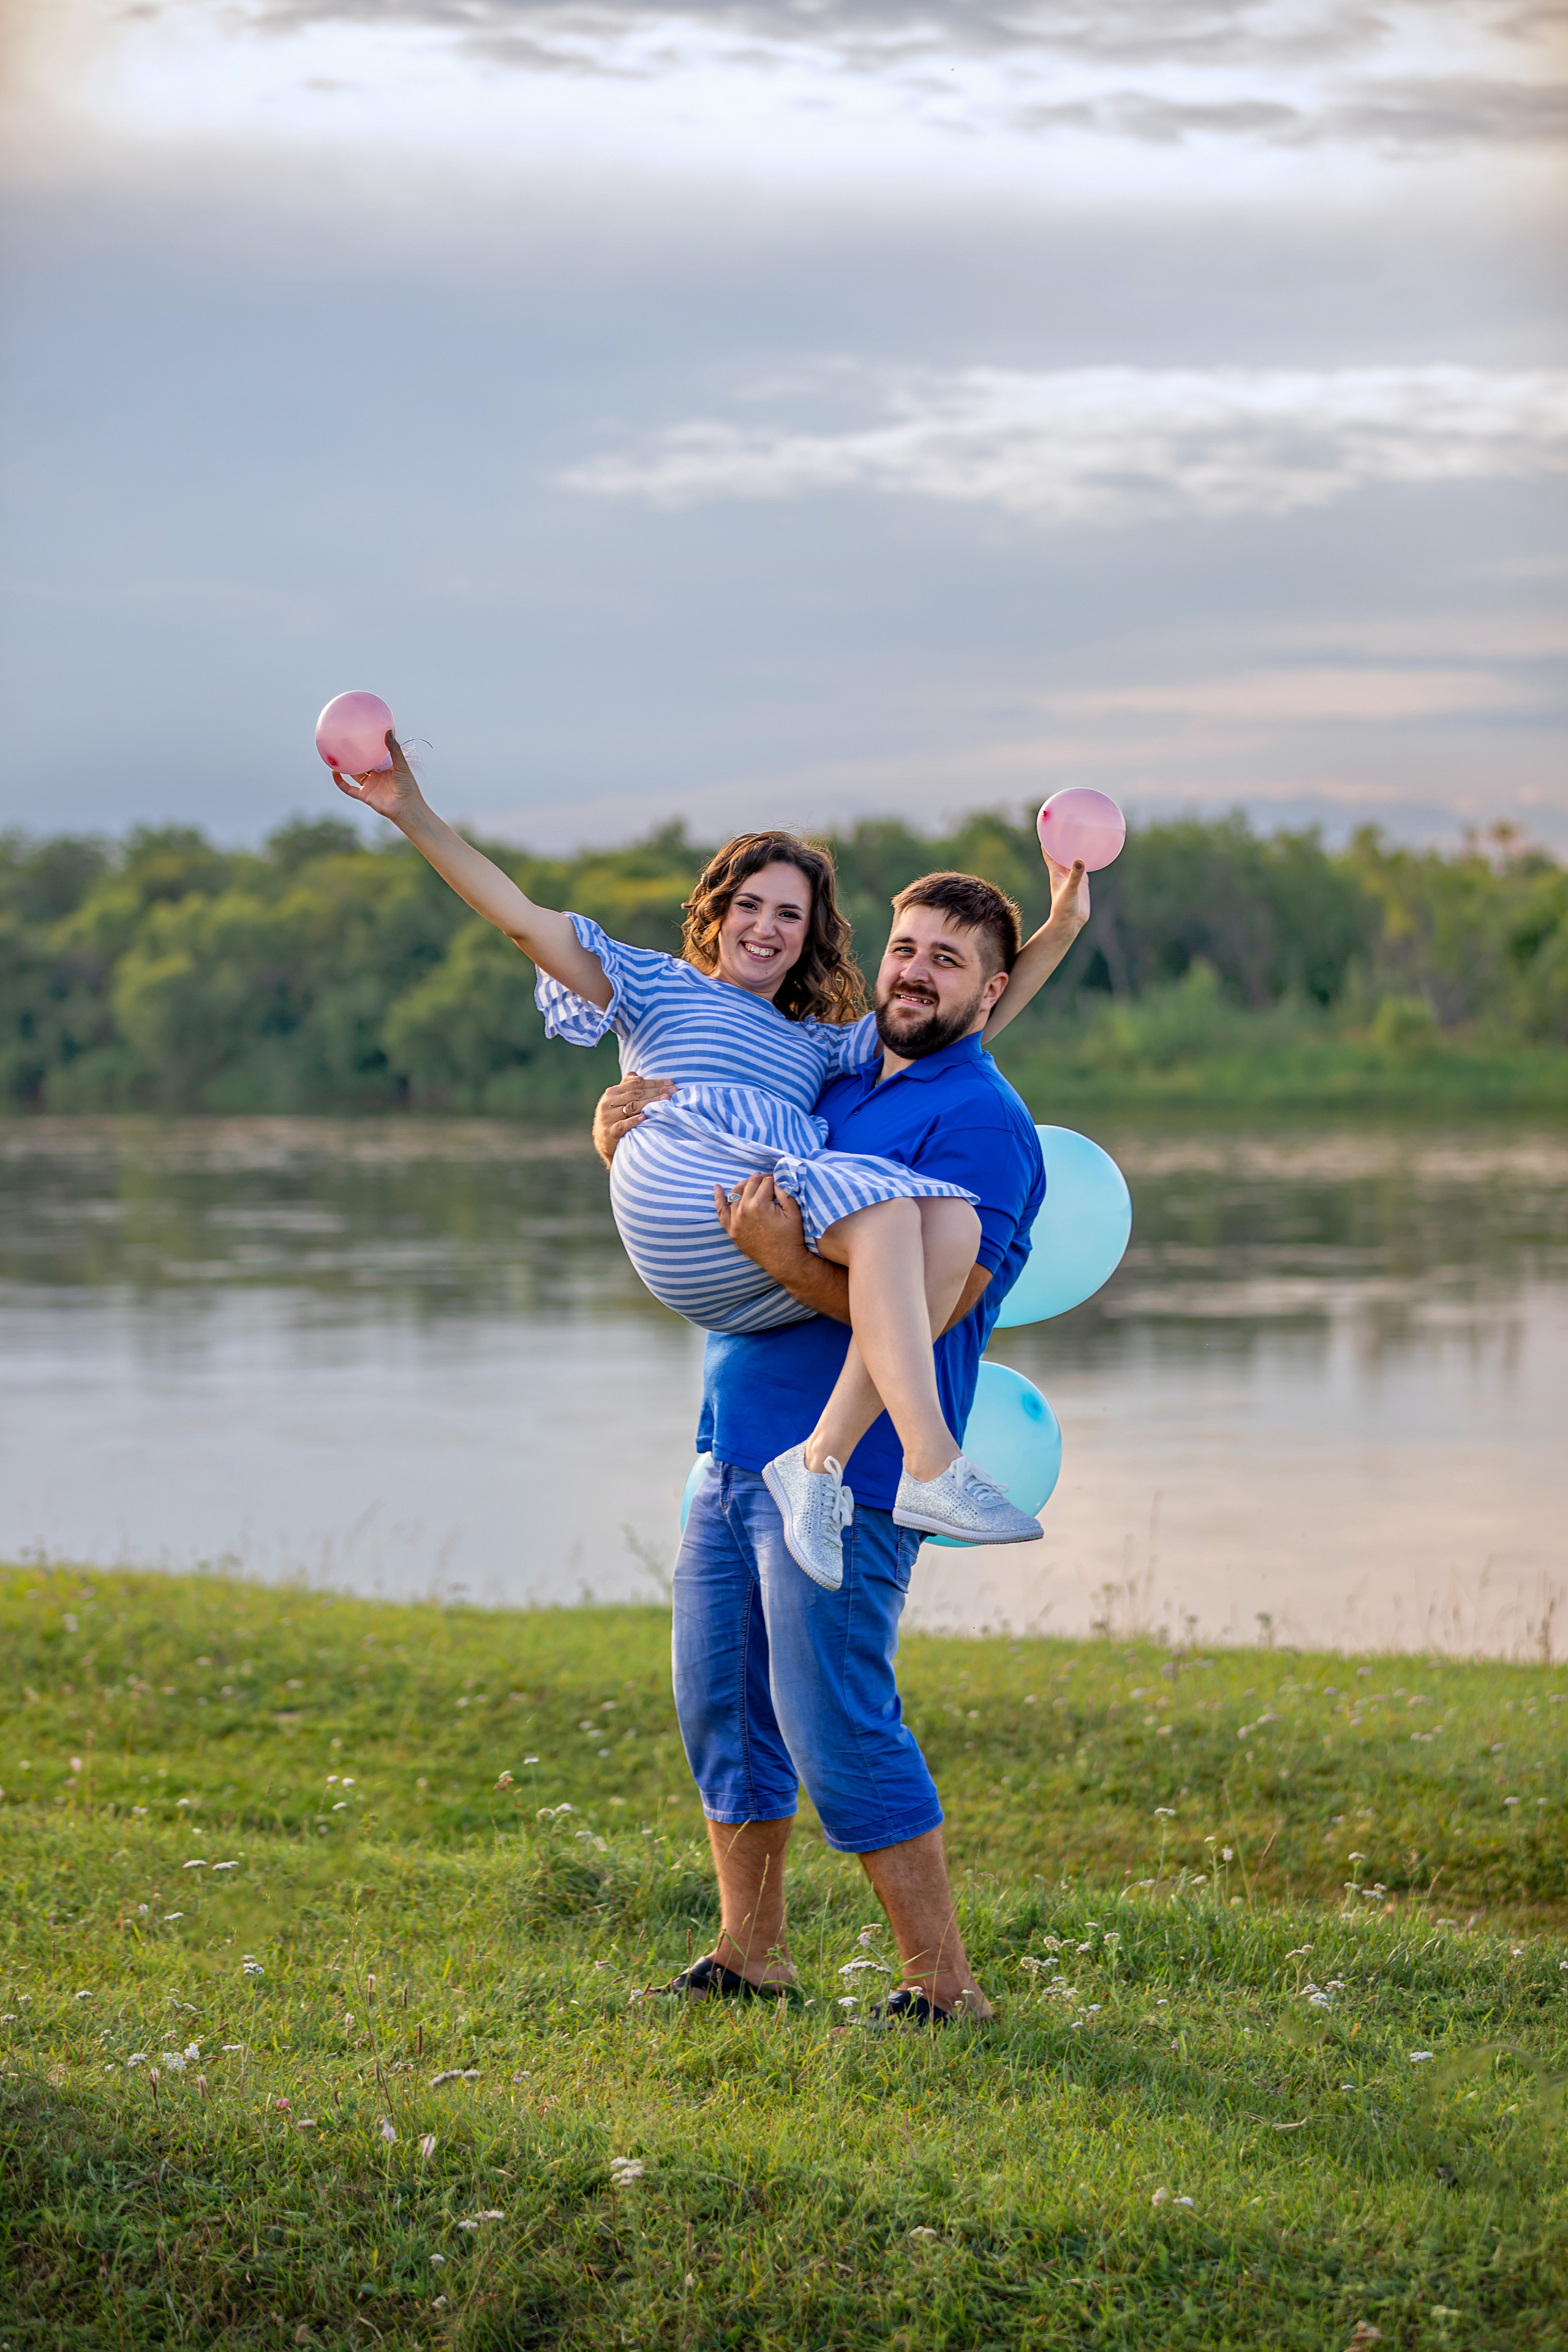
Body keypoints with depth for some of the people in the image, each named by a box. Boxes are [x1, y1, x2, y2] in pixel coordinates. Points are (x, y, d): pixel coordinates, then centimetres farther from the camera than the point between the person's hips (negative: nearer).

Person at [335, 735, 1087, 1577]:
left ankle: (825, 1455, -32)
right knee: (886, 1213, -32)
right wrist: (413, 815, 10)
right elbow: (523, 920, 19)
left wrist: (1059, 930, 27)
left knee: (952, 1220, -26)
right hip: (683, 1192, -5)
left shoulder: (821, 1046, 38)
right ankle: (933, 1469, -44)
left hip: (773, 1265, 5)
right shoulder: (660, 986, 28)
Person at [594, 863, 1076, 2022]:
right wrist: (626, 1144, 1)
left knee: (839, 1729, -9)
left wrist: (786, 1260, -32)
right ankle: (751, 1952, 26)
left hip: (844, 1466, -8)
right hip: (740, 1448, 8)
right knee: (721, 1706, 13)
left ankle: (945, 1985, -1)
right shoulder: (838, 1086, 16)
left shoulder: (980, 1120, -10)